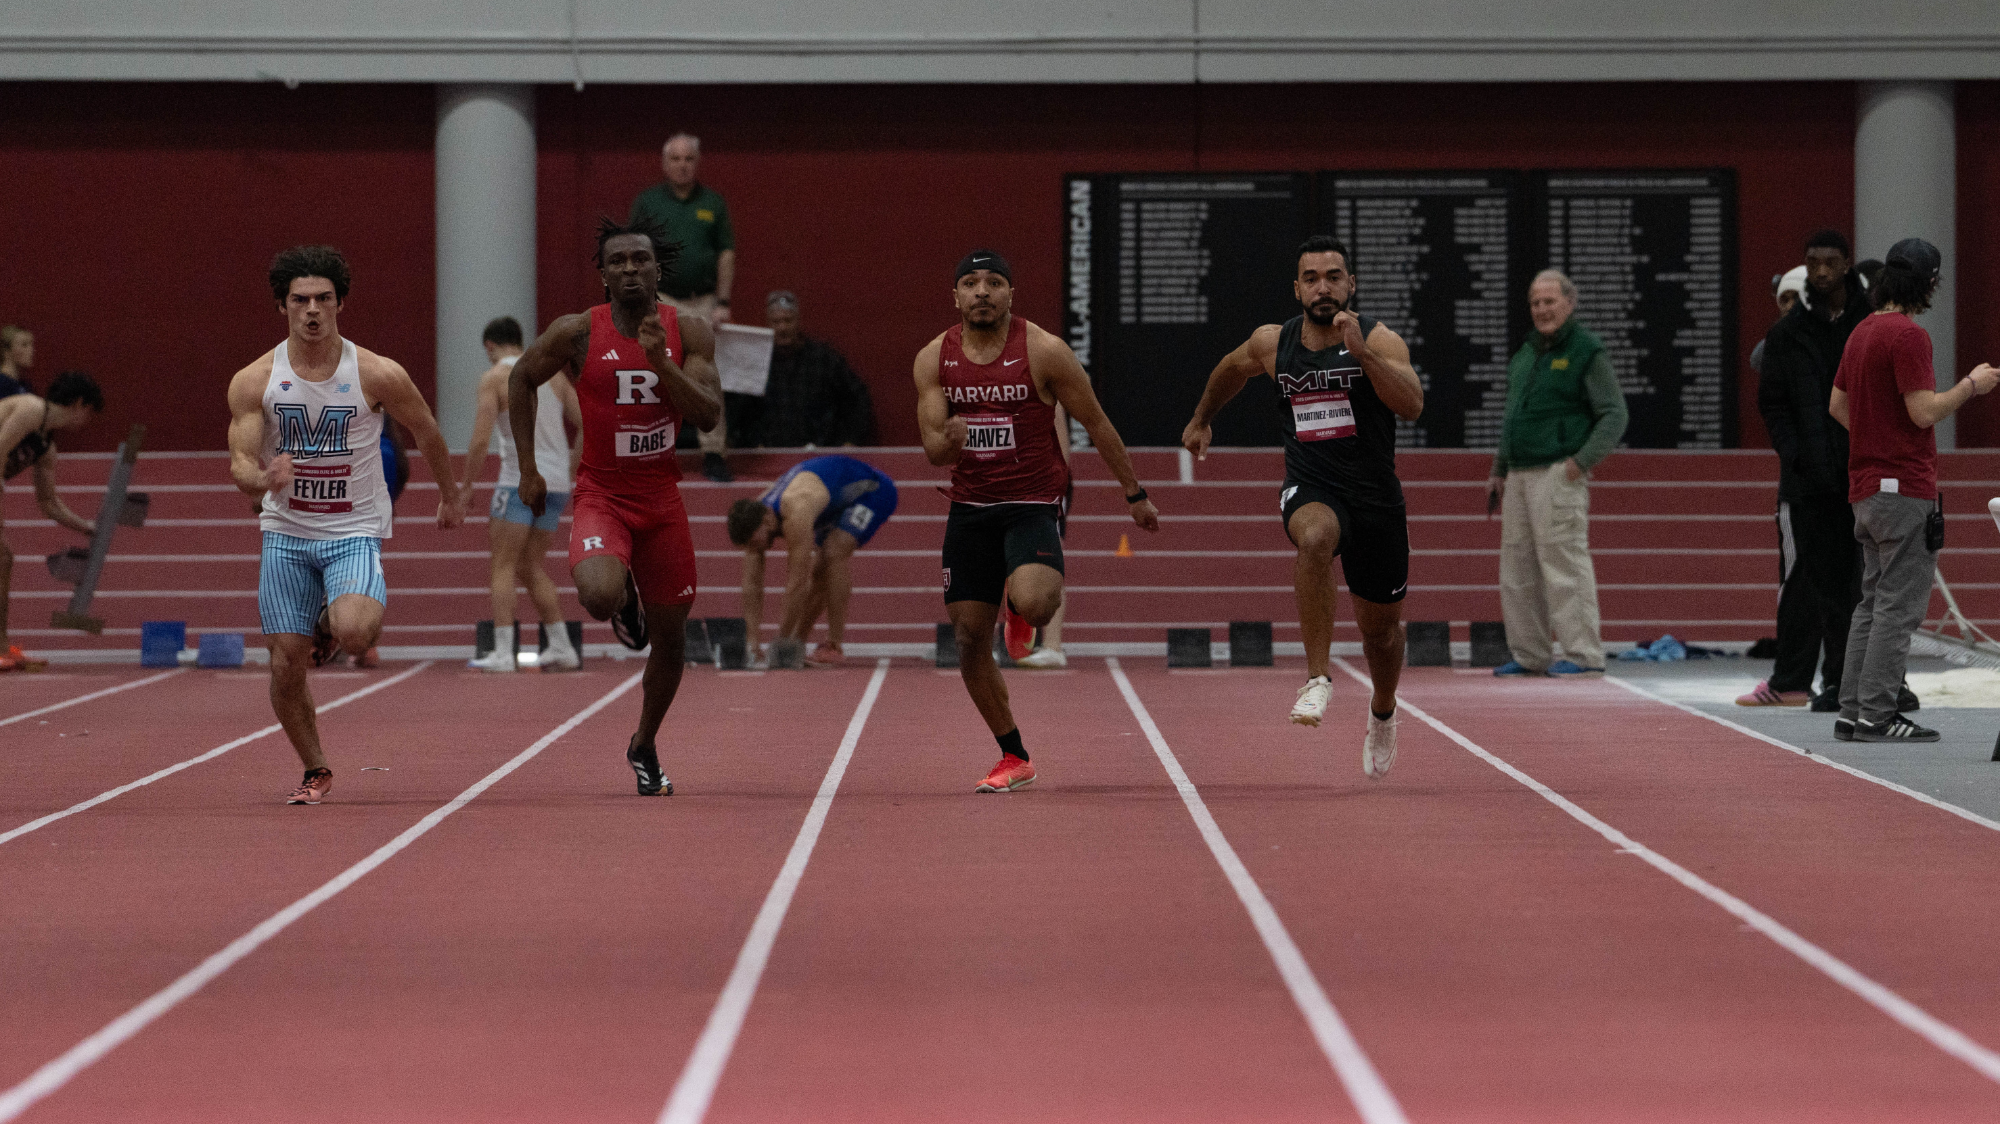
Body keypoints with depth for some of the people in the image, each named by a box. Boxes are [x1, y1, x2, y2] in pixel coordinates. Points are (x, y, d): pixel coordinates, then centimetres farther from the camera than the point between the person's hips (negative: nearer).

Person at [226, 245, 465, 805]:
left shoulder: (378, 375, -10)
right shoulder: (254, 381, -7)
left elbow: (426, 433, 7)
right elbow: (239, 464, -9)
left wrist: (449, 497, 20)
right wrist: (264, 478, -33)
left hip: (354, 532, -2)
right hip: (285, 533, 2)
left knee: (355, 633, -29)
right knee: (286, 664, -1)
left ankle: (332, 625, 11)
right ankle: (315, 772, 23)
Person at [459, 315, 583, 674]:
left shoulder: (495, 377, -2)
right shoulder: (552, 372, 15)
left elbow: (480, 440, -10)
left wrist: (467, 487, -2)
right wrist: (570, 471, 23)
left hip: (520, 479, -6)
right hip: (556, 482, 6)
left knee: (503, 567, -2)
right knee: (531, 568, 16)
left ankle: (502, 653, -11)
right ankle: (561, 648, 12)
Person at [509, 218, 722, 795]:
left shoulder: (689, 332, -5)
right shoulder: (577, 333, -10)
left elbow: (709, 415, -13)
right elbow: (521, 379, 6)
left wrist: (659, 358, -26)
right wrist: (528, 470, 5)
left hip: (663, 497, 3)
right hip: (601, 493, -3)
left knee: (670, 634, 10)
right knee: (600, 596, -32)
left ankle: (644, 747, 35)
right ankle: (625, 603, 8)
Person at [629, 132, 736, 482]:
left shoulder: (713, 203, 7)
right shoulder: (647, 202, 4)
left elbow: (726, 253, 6)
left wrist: (723, 302, -2)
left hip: (704, 301, 1)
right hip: (660, 301, -1)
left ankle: (713, 453, 6)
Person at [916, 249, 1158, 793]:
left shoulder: (1044, 351, -9)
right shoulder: (933, 359, 1)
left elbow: (1096, 424, -1)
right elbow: (932, 449, 0)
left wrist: (1135, 494, 4)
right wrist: (948, 441, -25)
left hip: (1034, 503, -4)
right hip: (970, 507, 4)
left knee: (1030, 602, -31)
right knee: (969, 637, 2)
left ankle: (1047, 593, 10)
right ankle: (1014, 757, 19)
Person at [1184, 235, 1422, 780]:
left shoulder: (1381, 340, -11)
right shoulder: (1271, 343, -1)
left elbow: (1412, 406, -28)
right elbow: (1230, 370, 23)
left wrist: (1362, 352, -37)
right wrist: (1202, 420, 34)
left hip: (1376, 497, 0)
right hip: (1310, 489, 0)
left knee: (1381, 628, 15)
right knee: (1316, 537, -38)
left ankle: (1382, 714, 47)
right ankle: (1317, 677, -34)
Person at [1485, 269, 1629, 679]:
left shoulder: (1586, 352, -4)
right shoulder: (1525, 354, 19)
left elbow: (1614, 416, -8)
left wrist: (1583, 460, -18)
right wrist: (1499, 471, 24)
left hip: (1558, 475, -8)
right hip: (1520, 476, 8)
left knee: (1564, 562, -12)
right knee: (1517, 567, 8)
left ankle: (1584, 654, -11)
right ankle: (1530, 655, 14)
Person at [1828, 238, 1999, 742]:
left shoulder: (1861, 332, 14)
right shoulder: (1908, 335, -15)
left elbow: (1837, 405, 20)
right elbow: (1924, 411, -19)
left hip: (1866, 487, 9)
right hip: (1905, 487, -9)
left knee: (1873, 602, 13)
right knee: (1898, 606, -7)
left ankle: (1853, 712, 13)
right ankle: (1876, 714, -9)